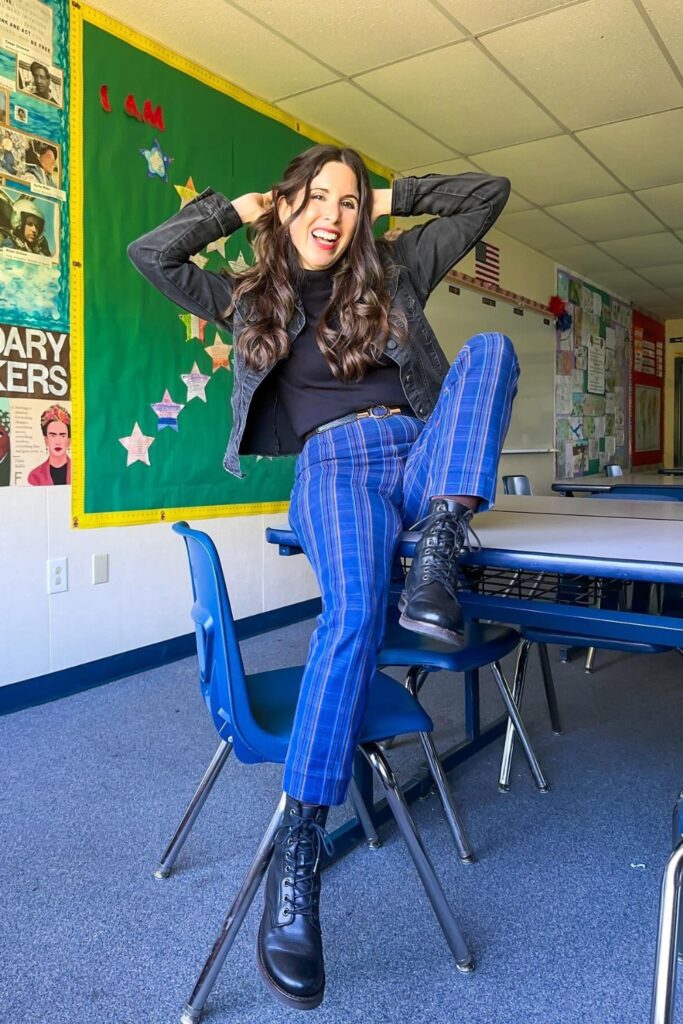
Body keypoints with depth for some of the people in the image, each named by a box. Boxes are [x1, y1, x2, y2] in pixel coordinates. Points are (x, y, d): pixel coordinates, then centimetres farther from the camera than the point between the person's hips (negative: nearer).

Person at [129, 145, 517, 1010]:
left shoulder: (393, 273, 21)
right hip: (336, 466, -3)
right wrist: (238, 209, 17)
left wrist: (393, 199, 20)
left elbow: (489, 193, 27)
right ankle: (296, 853, -28)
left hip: (425, 458, 3)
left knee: (491, 347, -22)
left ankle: (436, 557, -37)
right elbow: (150, 254, 14)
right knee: (354, 609, -34)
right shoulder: (250, 297, 19)